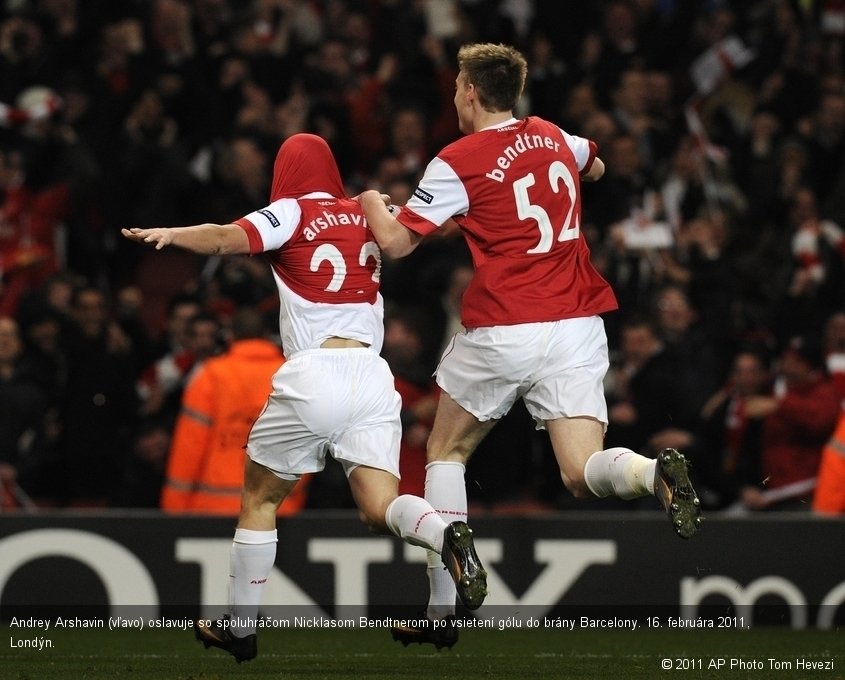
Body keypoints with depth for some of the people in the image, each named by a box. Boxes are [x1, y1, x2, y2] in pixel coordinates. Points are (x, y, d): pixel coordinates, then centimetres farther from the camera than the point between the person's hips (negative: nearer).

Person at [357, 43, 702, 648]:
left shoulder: (458, 162, -5)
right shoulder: (553, 137, 12)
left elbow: (396, 241, -7)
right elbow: (596, 168, 35)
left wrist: (373, 204, 14)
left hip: (503, 332, -4)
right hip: (578, 324, 4)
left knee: (447, 451, 17)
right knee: (583, 474, -2)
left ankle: (442, 608, 13)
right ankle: (652, 473, -38)